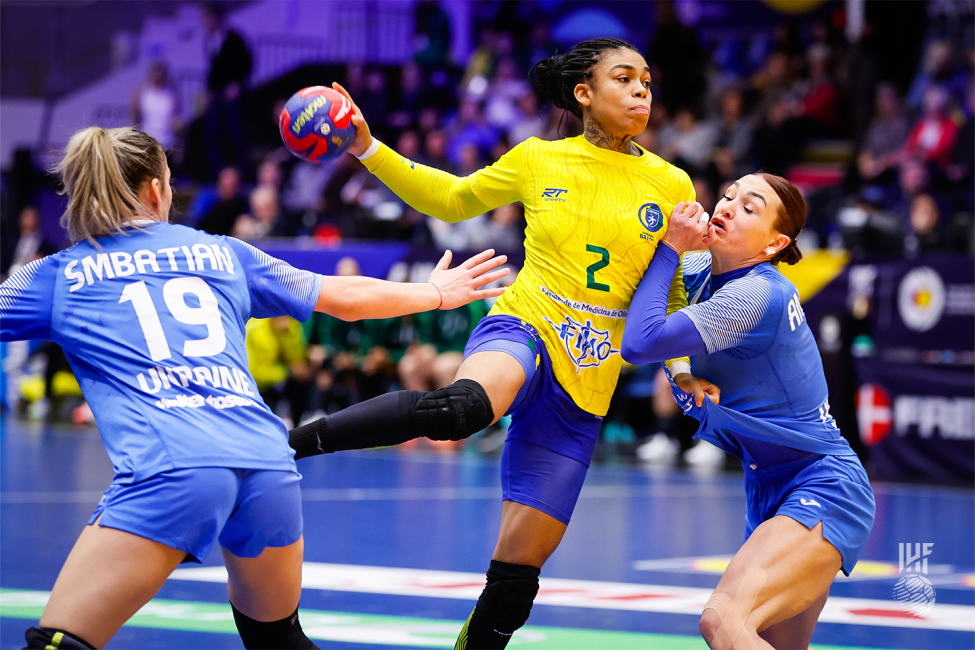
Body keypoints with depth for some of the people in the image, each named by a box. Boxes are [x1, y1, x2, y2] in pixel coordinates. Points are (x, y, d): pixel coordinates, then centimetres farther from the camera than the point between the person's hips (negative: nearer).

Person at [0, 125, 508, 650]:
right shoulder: (220, 254, 23)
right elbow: (347, 298, 31)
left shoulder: (57, 276, 14)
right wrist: (438, 293, 46)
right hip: (269, 464, 4)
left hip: (168, 468, -4)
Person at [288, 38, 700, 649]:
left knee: (518, 569, 0)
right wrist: (368, 147, 12)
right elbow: (452, 199, 20)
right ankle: (289, 439, -36)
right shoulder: (537, 160, 4)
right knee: (463, 406, -42)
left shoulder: (671, 186, 6)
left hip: (585, 386, 2)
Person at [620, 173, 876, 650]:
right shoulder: (702, 270, 4)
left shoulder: (757, 296, -21)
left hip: (823, 486, -10)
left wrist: (671, 249, -15)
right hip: (769, 490, 10)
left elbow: (640, 343, -25)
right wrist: (680, 370, 2)